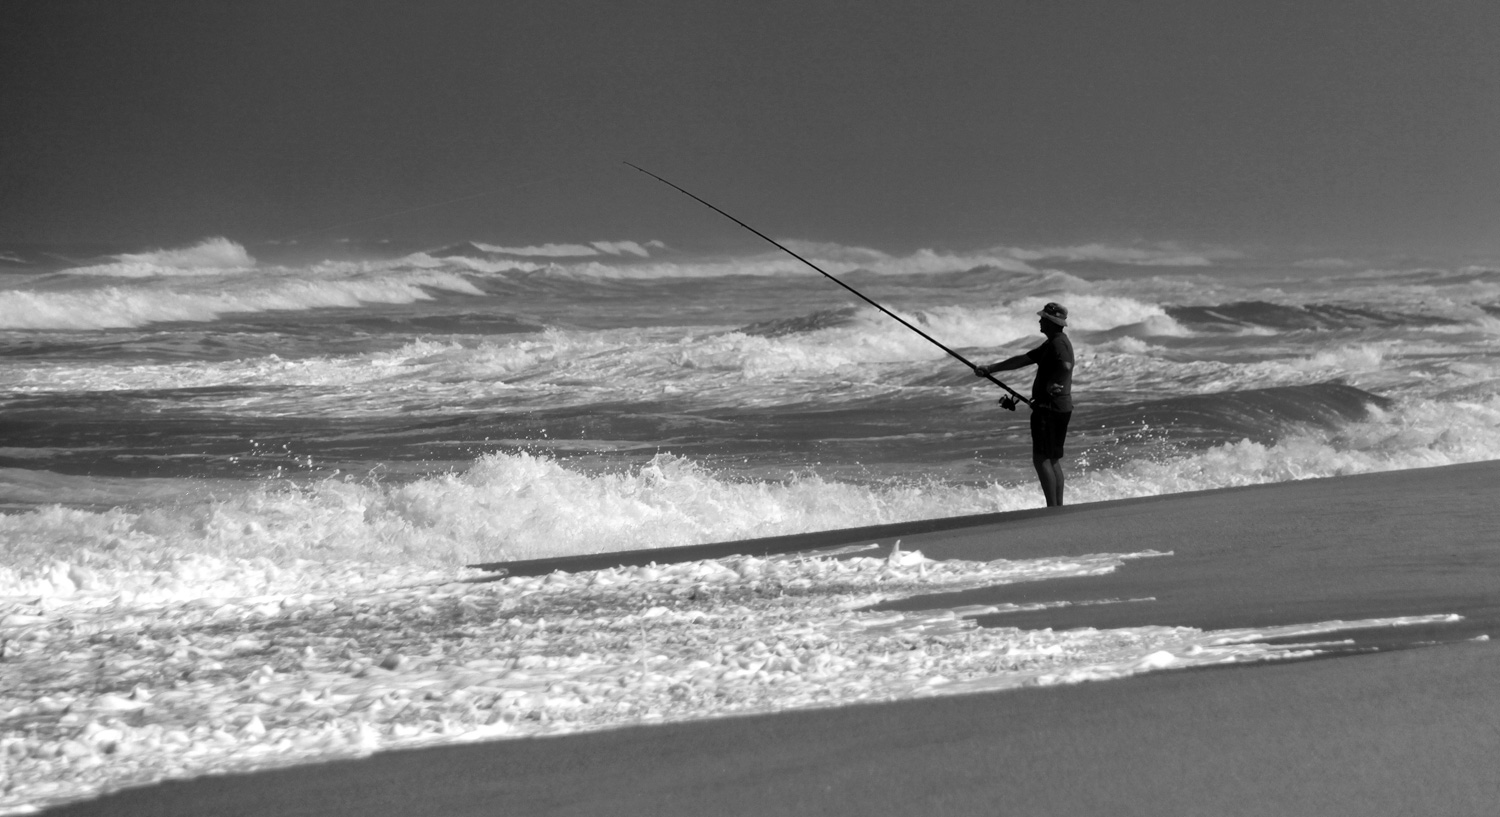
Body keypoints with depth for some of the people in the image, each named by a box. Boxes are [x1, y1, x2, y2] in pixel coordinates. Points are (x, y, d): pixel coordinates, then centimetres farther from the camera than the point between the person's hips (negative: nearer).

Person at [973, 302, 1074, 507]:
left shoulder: (1058, 343, -13)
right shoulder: (1052, 343, 19)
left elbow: (1066, 366, -34)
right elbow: (1023, 360, 21)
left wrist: (1050, 384, -21)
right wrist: (990, 369, 20)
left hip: (1049, 407, -10)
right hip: (1061, 407, 10)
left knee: (1041, 459, -10)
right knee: (1054, 460, 13)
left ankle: (1052, 507, -12)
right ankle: (1058, 507, 15)